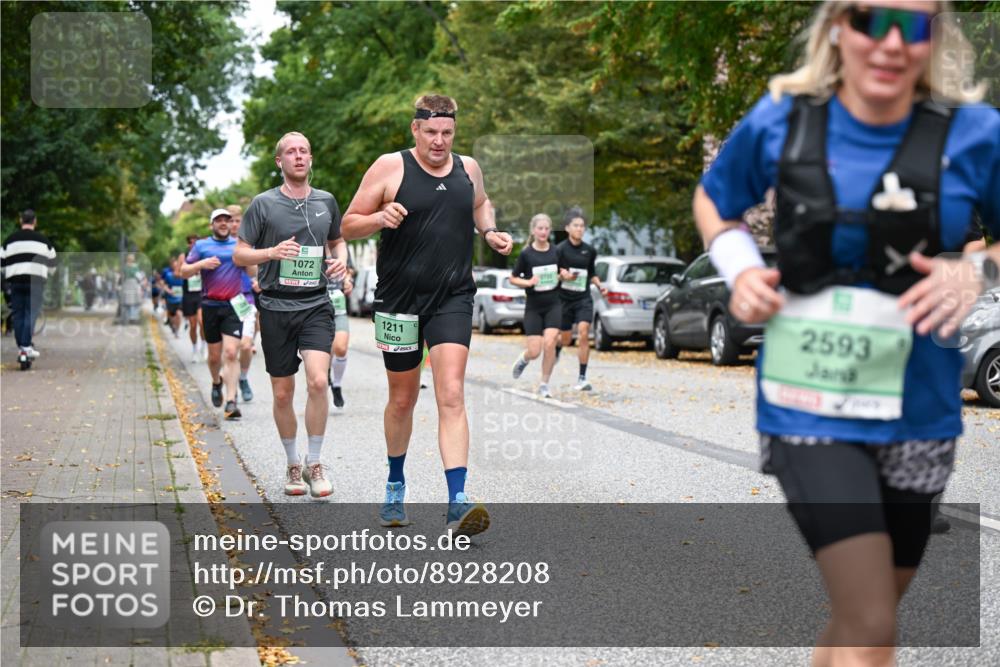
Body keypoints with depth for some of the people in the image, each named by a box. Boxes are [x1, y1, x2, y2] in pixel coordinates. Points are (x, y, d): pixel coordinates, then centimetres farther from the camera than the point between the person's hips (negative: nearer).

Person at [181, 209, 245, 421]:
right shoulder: (201, 246, 8)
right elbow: (184, 272, 7)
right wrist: (201, 264, -11)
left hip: (234, 306, -1)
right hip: (210, 306, 1)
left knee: (231, 353, -14)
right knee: (214, 355, 10)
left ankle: (230, 402, -17)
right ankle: (217, 383, 41)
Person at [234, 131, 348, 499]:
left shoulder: (326, 201, 9)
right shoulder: (263, 204, 0)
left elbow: (337, 240, 26)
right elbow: (240, 254, 1)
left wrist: (341, 260, 3)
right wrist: (272, 252, -17)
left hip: (316, 306, 1)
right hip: (276, 307, -1)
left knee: (318, 382, -18)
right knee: (283, 394, 5)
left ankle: (314, 464, -4)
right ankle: (292, 465, 24)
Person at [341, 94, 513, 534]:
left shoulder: (468, 169, 8)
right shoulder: (389, 168, -4)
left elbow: (480, 204, 30)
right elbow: (349, 225, -1)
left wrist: (489, 232, 10)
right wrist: (380, 218, -21)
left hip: (452, 298, 1)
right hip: (399, 299, -1)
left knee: (451, 395, -13)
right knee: (402, 399, 11)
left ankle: (458, 503, -20)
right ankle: (396, 486, 35)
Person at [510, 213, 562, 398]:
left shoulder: (556, 251, 3)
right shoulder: (526, 254, -5)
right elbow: (513, 278, 1)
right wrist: (528, 282, -17)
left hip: (554, 305, 2)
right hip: (533, 307, -2)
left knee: (549, 343, -15)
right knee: (534, 351, -4)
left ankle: (544, 385, 1)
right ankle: (523, 359, 35)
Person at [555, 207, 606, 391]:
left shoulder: (589, 250, 5)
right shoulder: (560, 250, -7)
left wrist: (599, 285, 3)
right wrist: (562, 276, -25)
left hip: (584, 299, 2)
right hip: (564, 299, -2)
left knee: (584, 334, -16)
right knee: (566, 339, 11)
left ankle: (582, 378, -11)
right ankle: (556, 349, 51)